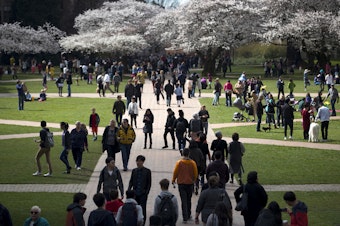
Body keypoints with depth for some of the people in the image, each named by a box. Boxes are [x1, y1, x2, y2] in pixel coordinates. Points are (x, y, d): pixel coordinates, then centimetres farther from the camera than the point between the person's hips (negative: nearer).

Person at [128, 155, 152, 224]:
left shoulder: (147, 171, -1)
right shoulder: (134, 171, 8)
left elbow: (149, 183, 0)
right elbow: (131, 181, 11)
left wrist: (146, 192, -7)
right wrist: (129, 189, -4)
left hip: (143, 194, -3)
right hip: (135, 193, 3)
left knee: (143, 209, -1)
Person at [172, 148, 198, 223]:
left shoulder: (179, 162, -11)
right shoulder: (192, 163, -7)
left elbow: (175, 172, -5)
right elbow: (195, 174, 1)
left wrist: (173, 180, 13)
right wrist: (194, 180, 20)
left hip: (181, 184, -2)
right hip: (190, 183, 2)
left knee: (184, 201, -1)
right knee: (188, 200, 18)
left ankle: (185, 218, -7)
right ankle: (188, 215, 28)